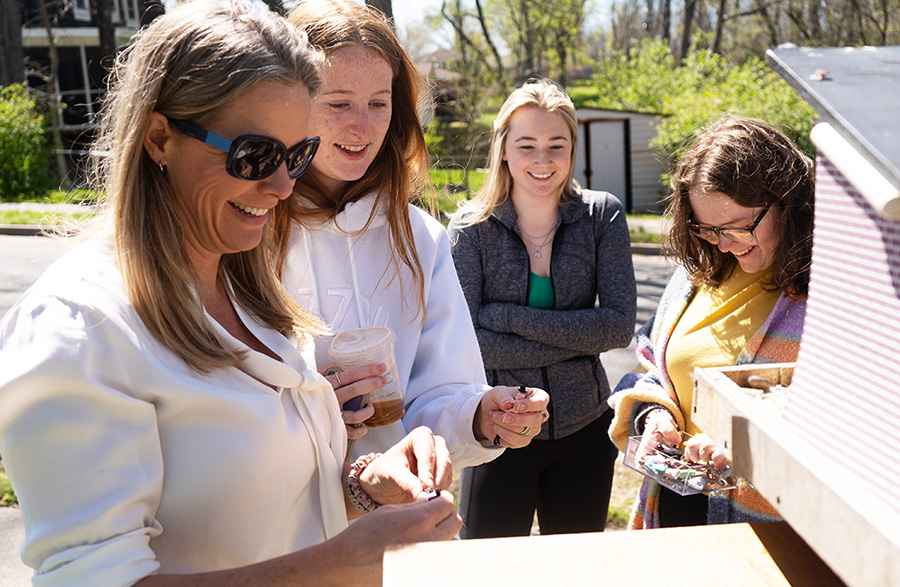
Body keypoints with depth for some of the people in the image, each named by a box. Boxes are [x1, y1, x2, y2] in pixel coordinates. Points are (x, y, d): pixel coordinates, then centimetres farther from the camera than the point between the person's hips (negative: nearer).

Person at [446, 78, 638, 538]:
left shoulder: (603, 215, -4)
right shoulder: (471, 227, -9)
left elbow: (621, 324, -12)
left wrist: (509, 316, -17)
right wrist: (579, 338, -17)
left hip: (584, 430, 2)